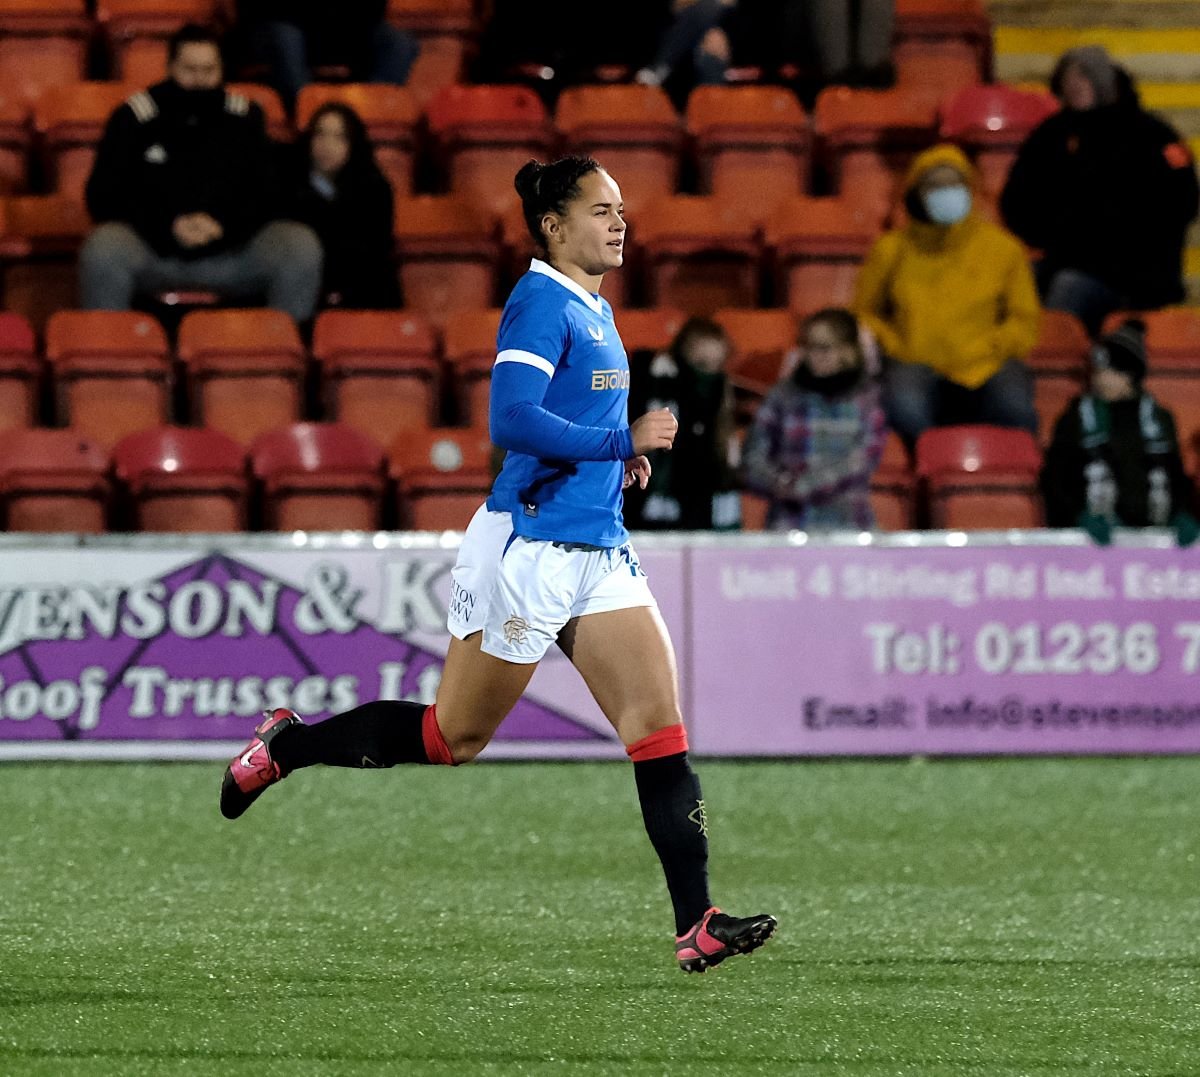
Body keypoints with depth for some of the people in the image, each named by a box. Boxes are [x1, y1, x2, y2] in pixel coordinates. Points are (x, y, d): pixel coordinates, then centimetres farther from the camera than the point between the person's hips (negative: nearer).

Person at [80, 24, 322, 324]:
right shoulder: (134, 116, 1)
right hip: (152, 249, -2)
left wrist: (224, 225, -17)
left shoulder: (244, 116, 7)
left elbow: (267, 193, 4)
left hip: (229, 250, 2)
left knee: (301, 246, -23)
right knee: (102, 248, -34)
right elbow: (103, 197, -2)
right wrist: (168, 227, -17)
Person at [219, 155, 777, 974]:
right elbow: (512, 420, -26)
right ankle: (286, 746, 25)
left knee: (661, 727, -4)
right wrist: (624, 442, -21)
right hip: (531, 548, -8)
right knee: (451, 737, 4)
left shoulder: (593, 309, 15)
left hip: (599, 553, 8)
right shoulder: (541, 303, -13)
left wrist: (618, 458, 11)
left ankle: (697, 925, -8)